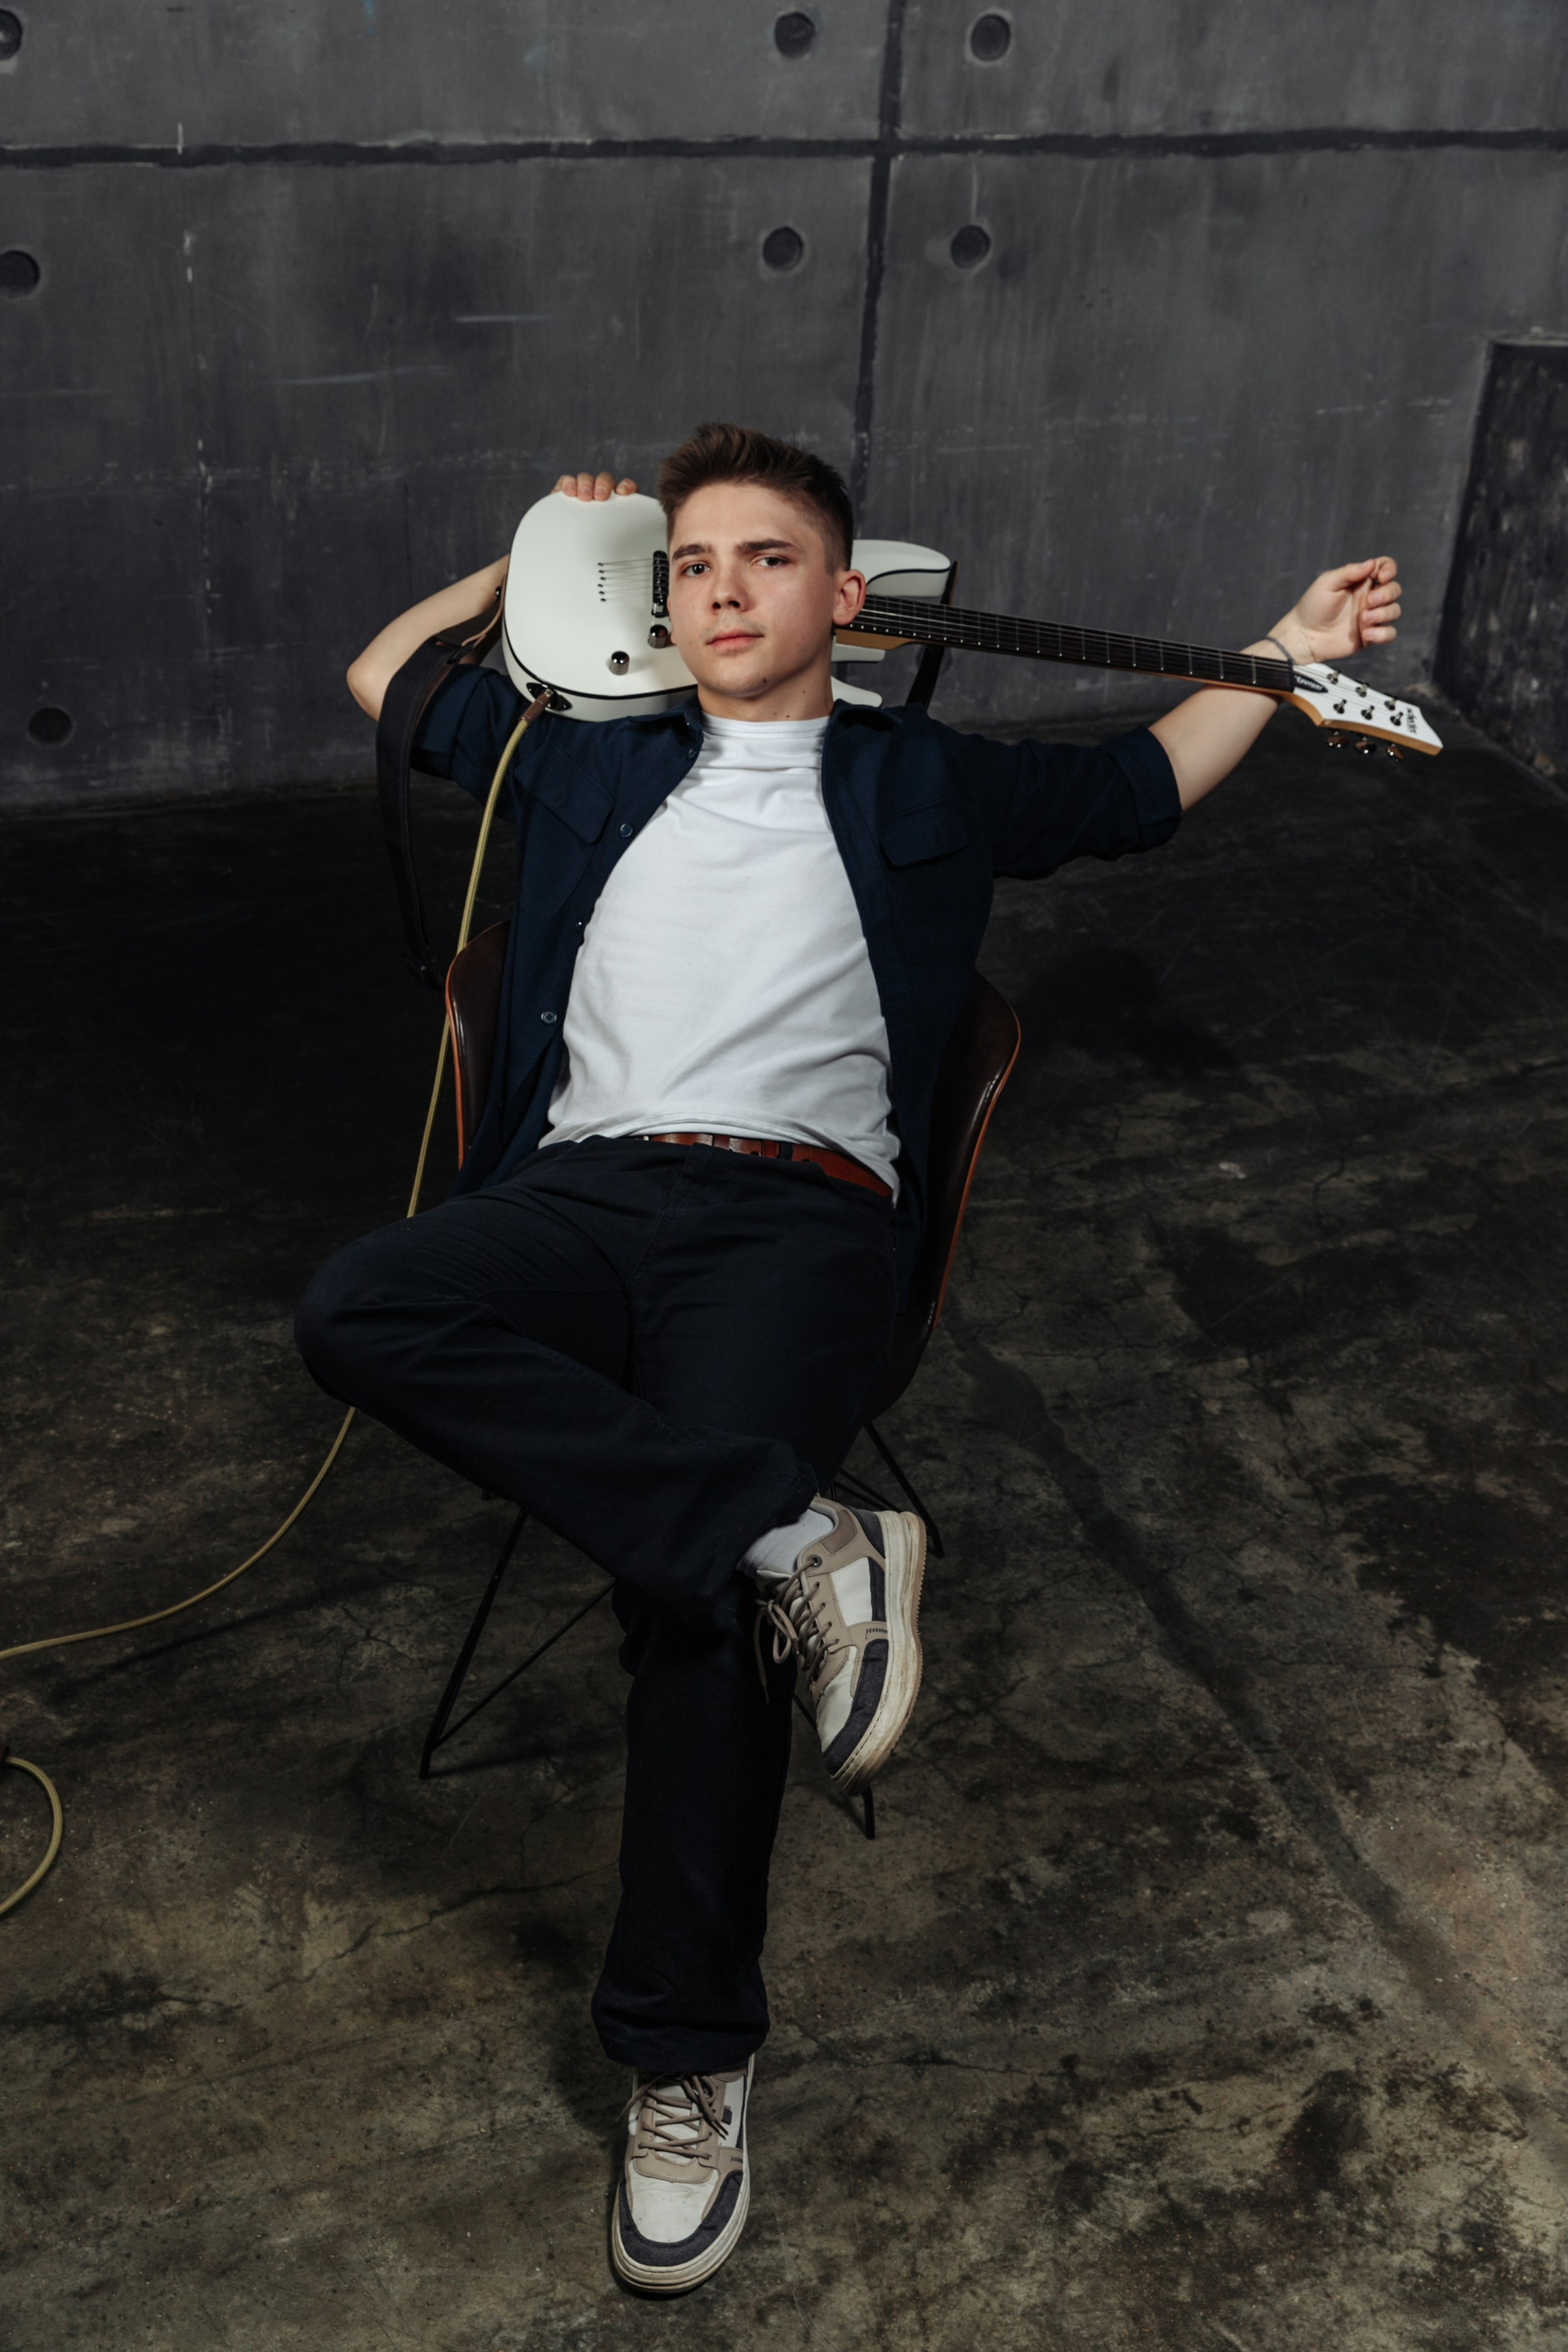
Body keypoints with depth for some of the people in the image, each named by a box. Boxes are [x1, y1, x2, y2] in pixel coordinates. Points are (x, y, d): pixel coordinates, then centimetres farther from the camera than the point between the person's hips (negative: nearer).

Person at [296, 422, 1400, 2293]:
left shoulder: (925, 788, 23)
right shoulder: (592, 758, 28)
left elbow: (1141, 785, 34)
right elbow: (385, 676, 41)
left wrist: (1291, 647, 32)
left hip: (795, 1213, -2)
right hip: (581, 1186, 3)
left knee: (697, 1594, -25)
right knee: (355, 1309, -32)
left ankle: (686, 2066, -11)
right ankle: (794, 1544, -33)